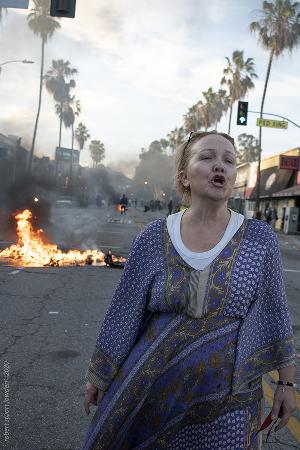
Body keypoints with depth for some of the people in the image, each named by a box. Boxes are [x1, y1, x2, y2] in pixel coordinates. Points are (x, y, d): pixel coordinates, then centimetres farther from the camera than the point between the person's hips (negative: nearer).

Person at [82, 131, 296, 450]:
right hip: (155, 391, 1)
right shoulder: (154, 238, -8)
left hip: (227, 399, 0)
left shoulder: (259, 238, -7)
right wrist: (97, 377, 4)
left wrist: (286, 382, 4)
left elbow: (274, 312, 1)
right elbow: (123, 313, -2)